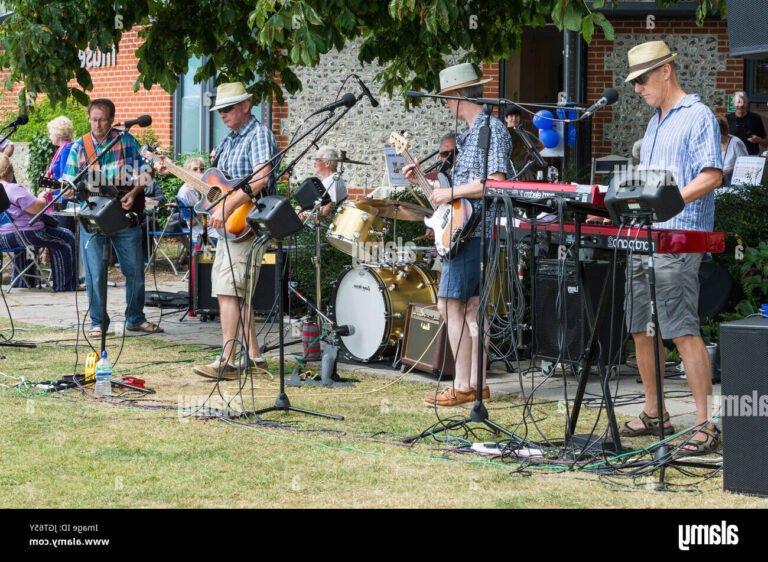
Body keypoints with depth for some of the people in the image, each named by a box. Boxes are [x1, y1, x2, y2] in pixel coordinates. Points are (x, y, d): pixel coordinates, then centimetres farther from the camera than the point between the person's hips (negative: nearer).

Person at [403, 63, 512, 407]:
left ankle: (462, 387, -12)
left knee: (450, 303, -13)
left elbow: (496, 182, -23)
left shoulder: (492, 130, -12)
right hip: (465, 230, 10)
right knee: (470, 306, 11)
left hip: (474, 231, -10)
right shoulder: (469, 134, 19)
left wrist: (450, 193, -20)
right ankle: (476, 383, 14)